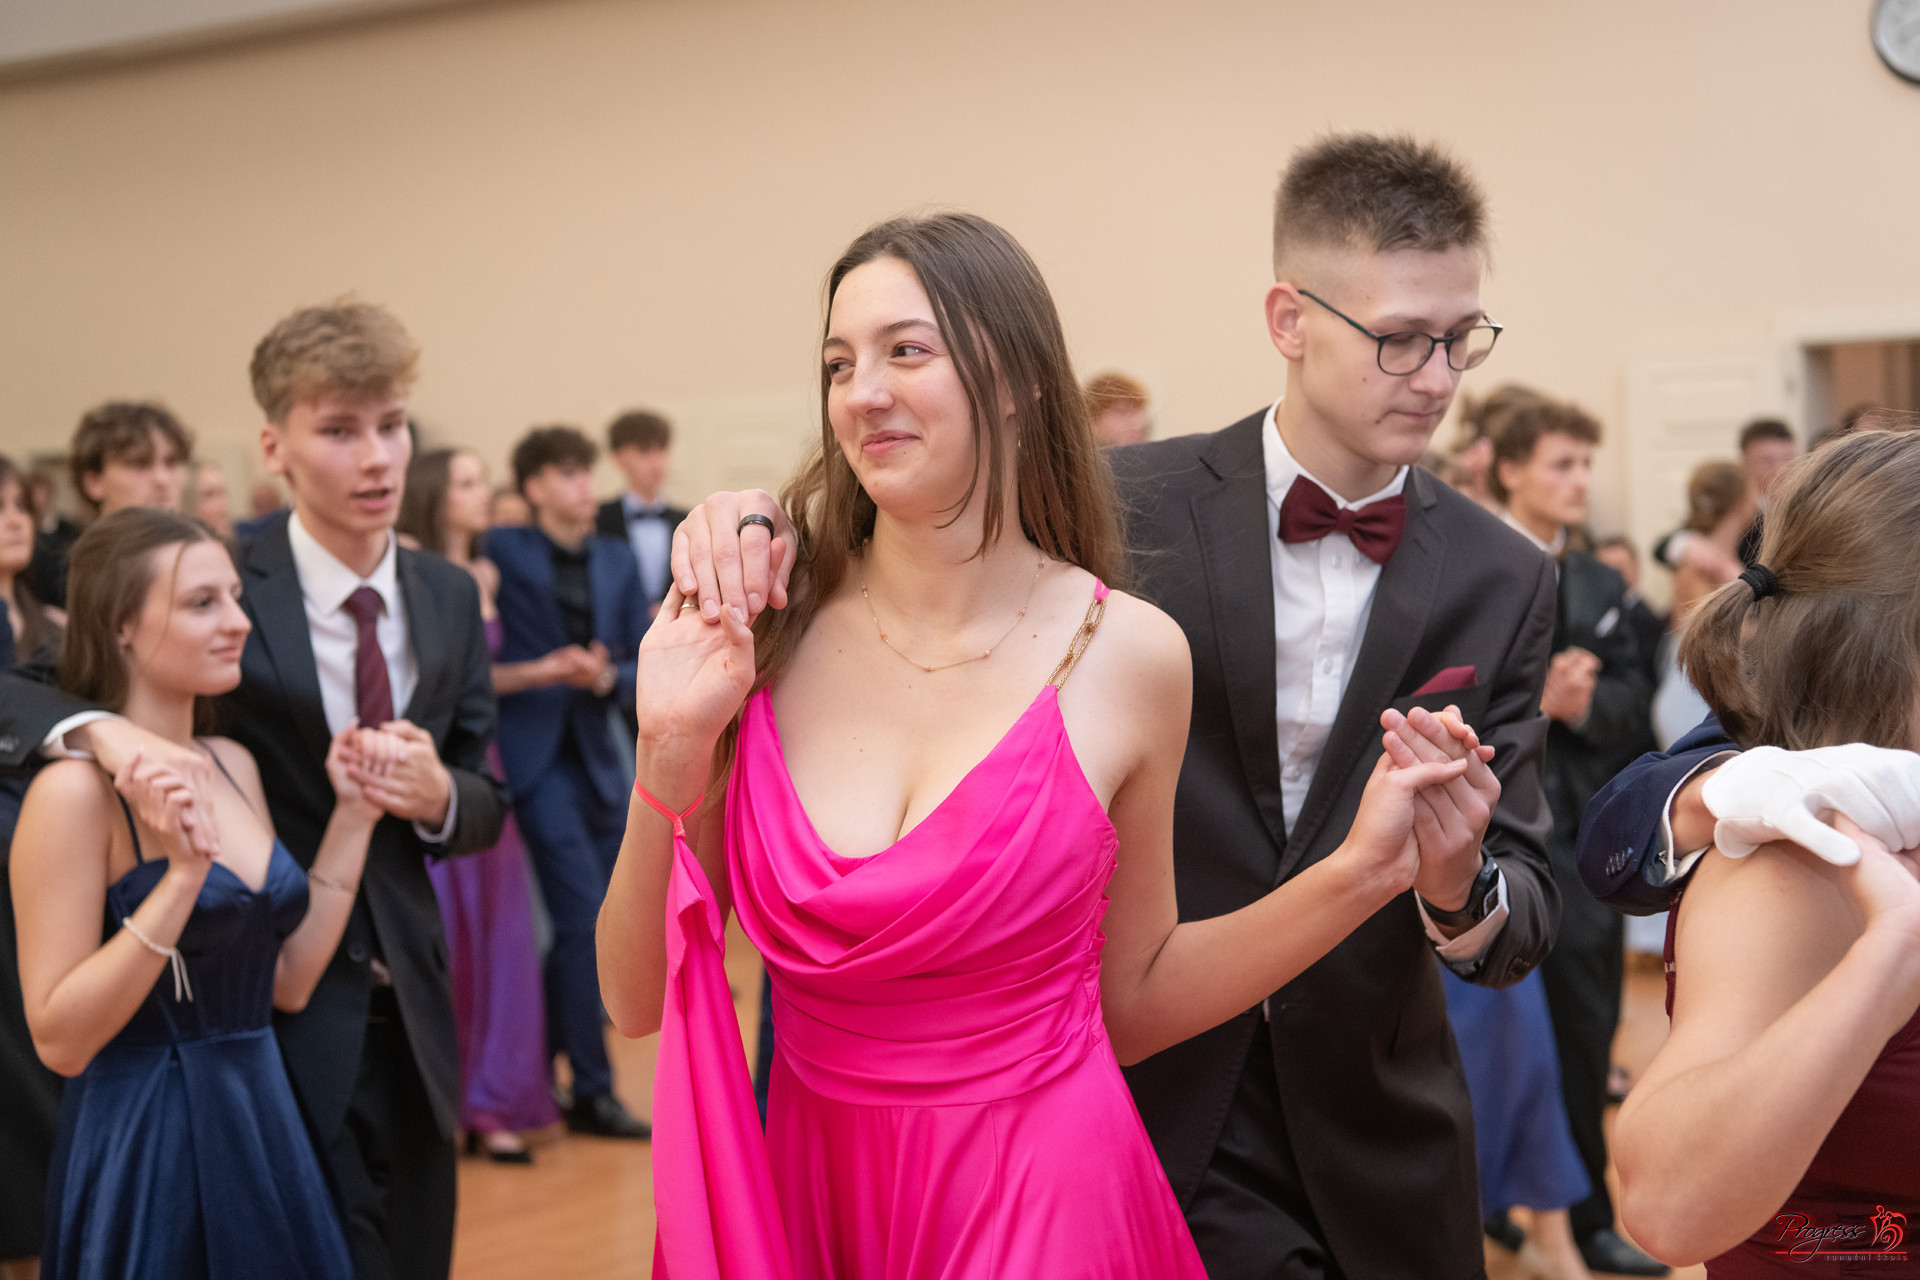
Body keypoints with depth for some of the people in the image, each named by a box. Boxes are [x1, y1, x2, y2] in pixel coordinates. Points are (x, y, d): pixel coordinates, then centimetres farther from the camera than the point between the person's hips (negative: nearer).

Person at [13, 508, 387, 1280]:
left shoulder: (234, 765, 7)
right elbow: (59, 1040, -18)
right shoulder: (76, 788, -15)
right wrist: (183, 874, -25)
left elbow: (288, 982, 8)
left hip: (262, 1127, 7)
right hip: (146, 1149, -7)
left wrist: (351, 815, 3)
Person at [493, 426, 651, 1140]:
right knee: (584, 915, -12)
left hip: (600, 759, 6)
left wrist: (606, 678, -12)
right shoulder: (502, 553, -3)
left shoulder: (618, 561, 11)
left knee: (584, 929, 10)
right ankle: (593, 1091, -3)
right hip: (536, 755, -5)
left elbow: (645, 667, 7)